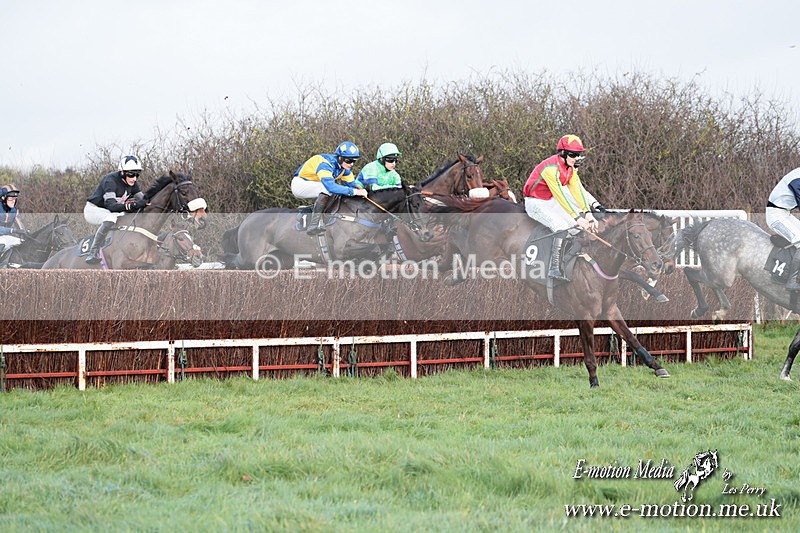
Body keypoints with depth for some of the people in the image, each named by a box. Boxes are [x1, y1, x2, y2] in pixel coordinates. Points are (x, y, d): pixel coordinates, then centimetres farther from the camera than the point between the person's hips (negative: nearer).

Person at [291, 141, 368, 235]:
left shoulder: (344, 167, -4)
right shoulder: (325, 164, -32)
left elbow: (351, 183, 2)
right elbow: (330, 186, -44)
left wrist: (361, 189, -20)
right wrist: (354, 191, -44)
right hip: (299, 183, -9)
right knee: (326, 189, -32)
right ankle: (312, 226, -32)